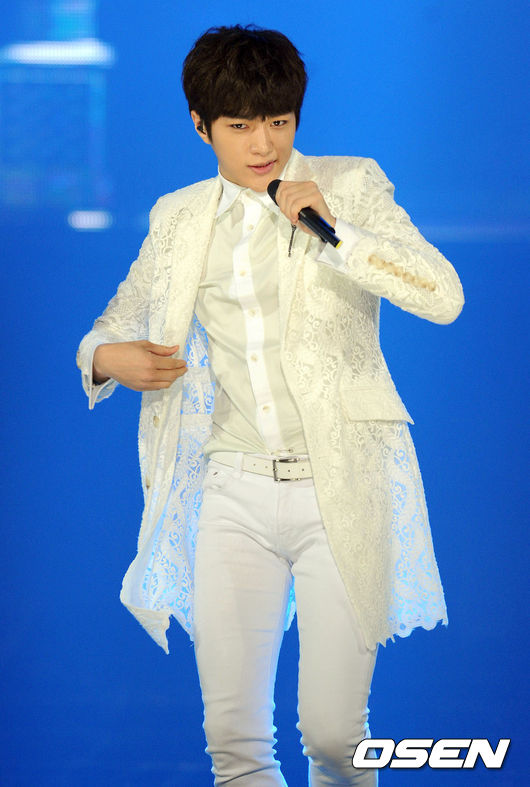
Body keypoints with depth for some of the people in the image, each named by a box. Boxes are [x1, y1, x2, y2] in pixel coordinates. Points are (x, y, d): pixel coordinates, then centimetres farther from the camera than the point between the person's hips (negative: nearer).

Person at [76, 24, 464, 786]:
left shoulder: (350, 186, 2)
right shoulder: (179, 218, 12)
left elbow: (443, 296, -9)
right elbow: (121, 320, 23)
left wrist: (331, 232, -17)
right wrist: (105, 356, -1)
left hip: (340, 491, -3)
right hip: (234, 491, 3)